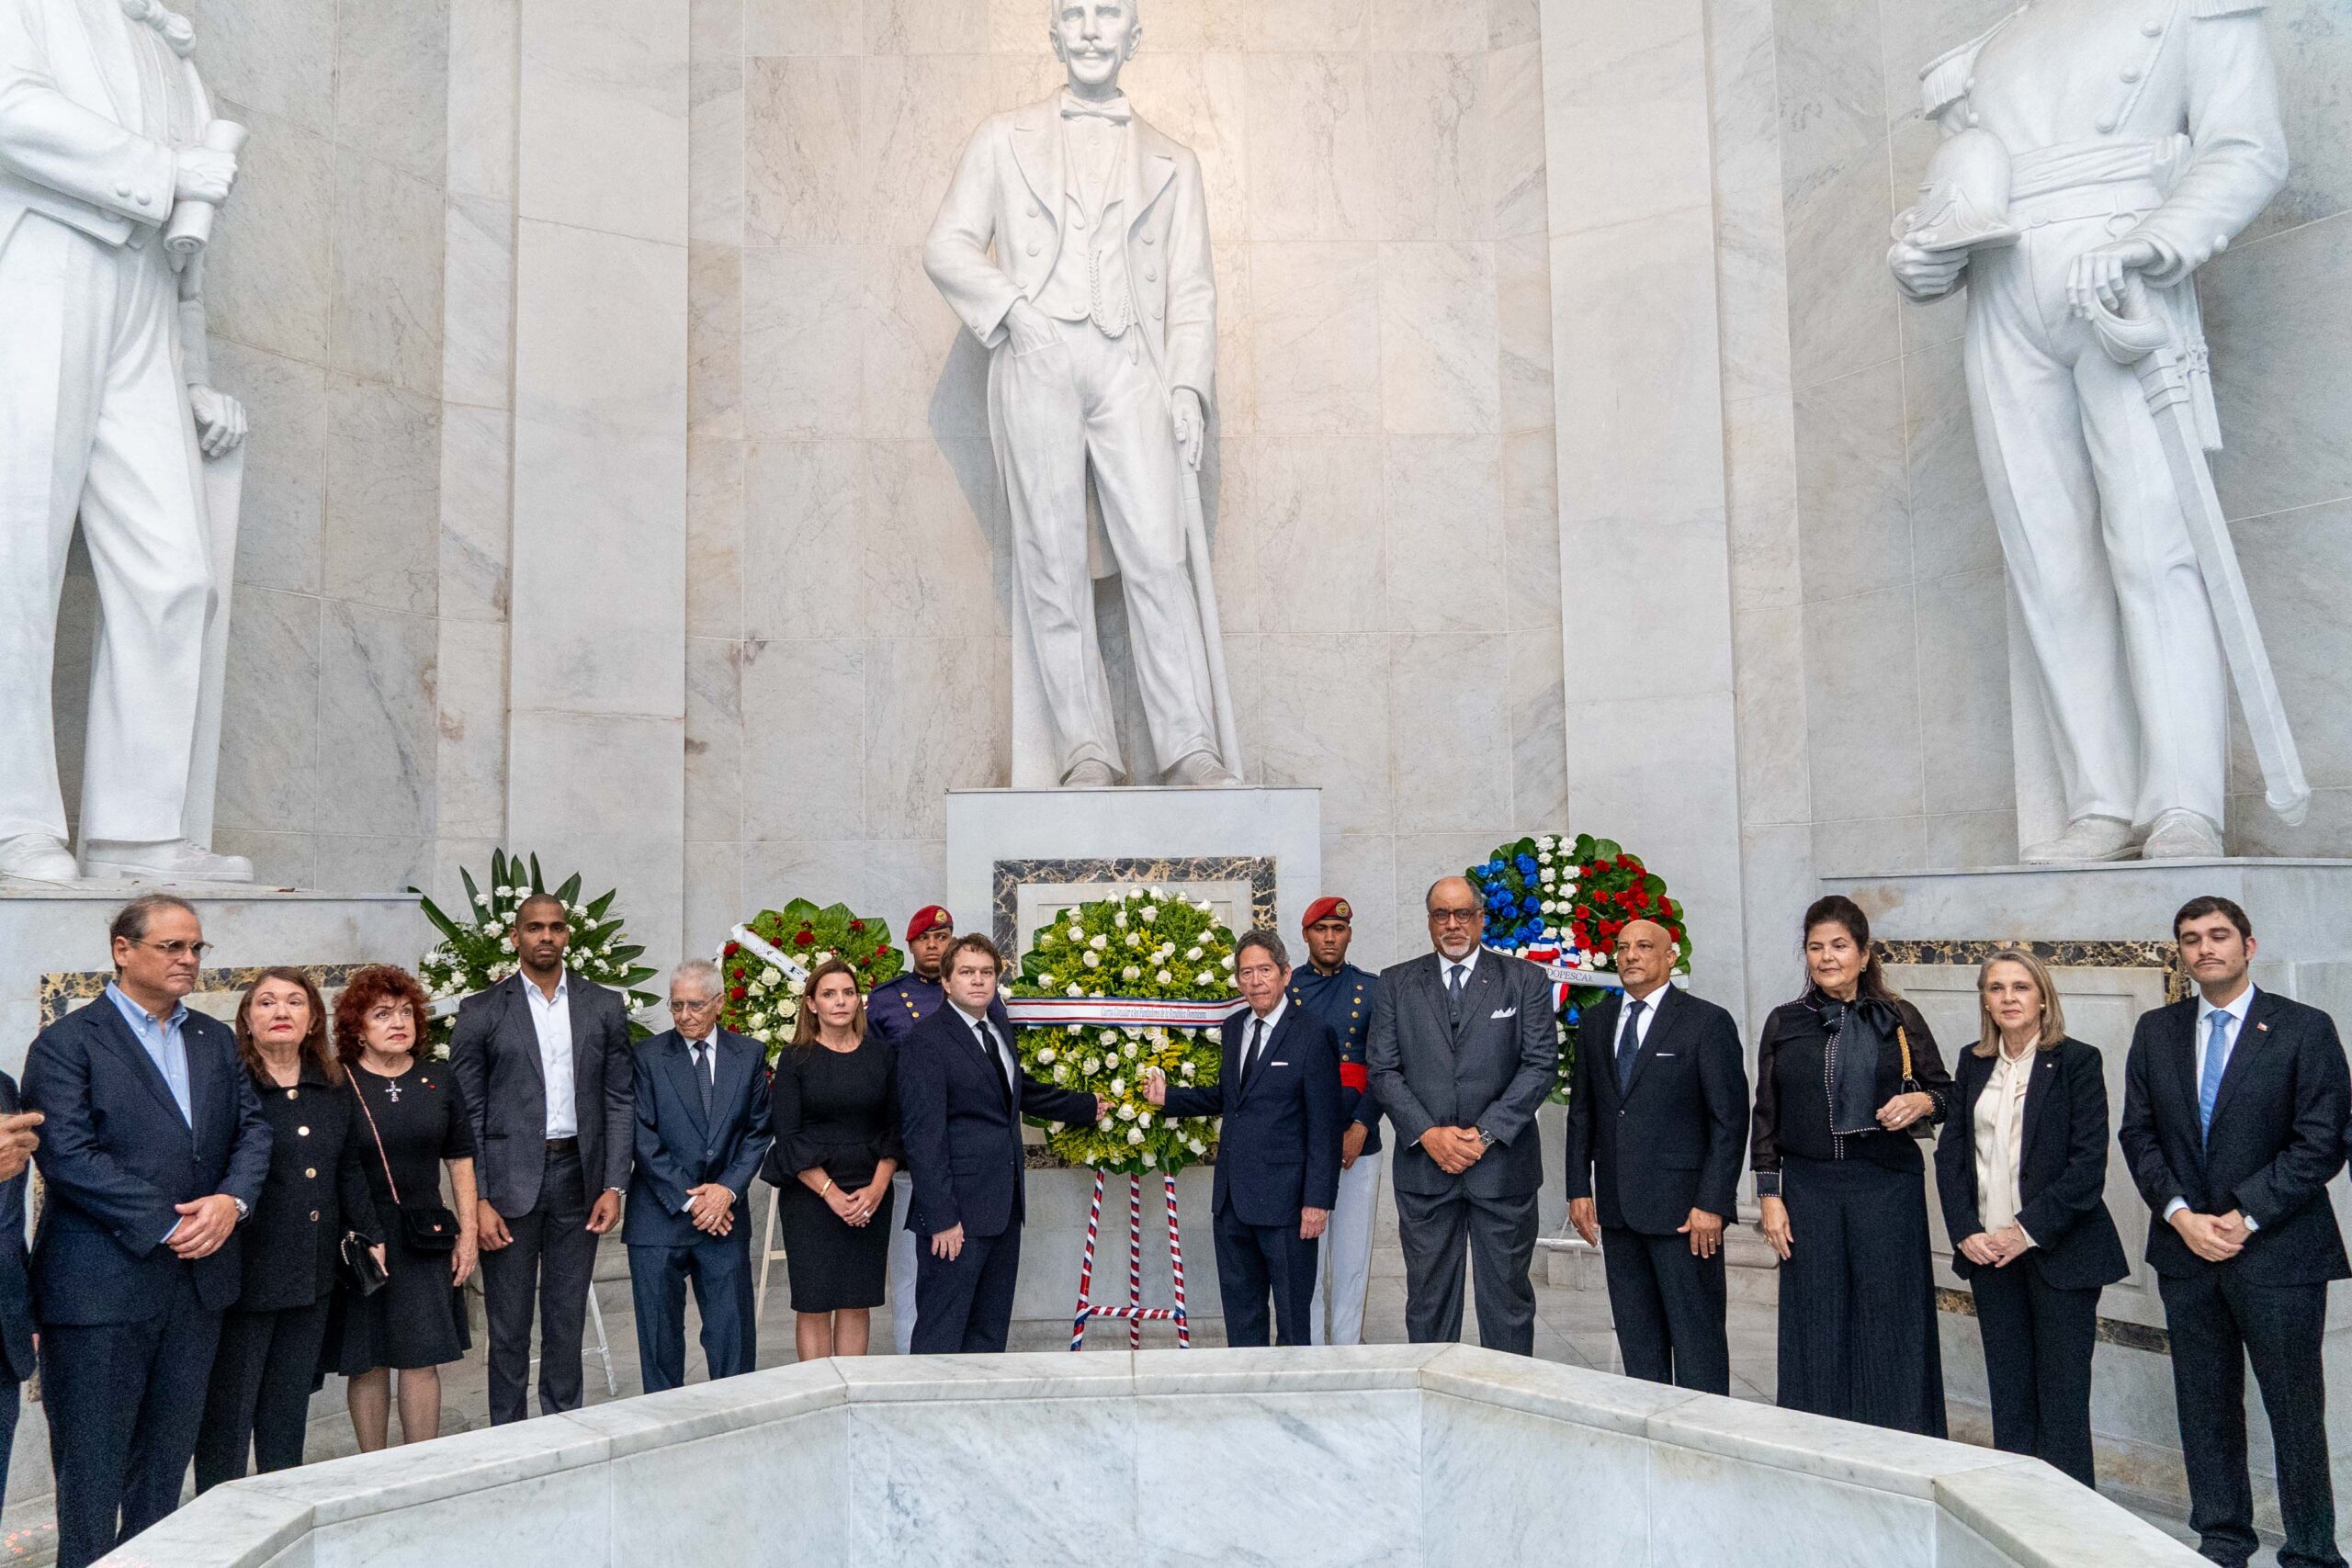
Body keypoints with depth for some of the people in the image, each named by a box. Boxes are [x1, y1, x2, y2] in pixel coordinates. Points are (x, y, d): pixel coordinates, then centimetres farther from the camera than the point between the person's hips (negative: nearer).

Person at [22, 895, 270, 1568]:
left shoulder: (216, 1040, 12)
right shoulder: (67, 1043, -7)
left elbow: (252, 1128, 8)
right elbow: (68, 1156, -16)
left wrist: (232, 1200, -12)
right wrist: (168, 1225, -18)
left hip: (198, 1277, 6)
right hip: (103, 1281, -6)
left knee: (168, 1448, 16)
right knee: (92, 1461, 5)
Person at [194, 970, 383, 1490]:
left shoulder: (332, 1089, 10)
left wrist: (370, 1235, 16)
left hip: (311, 1272, 6)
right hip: (243, 1272, -6)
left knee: (289, 1408, 16)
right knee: (227, 1408, 4)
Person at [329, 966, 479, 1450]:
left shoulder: (439, 1080, 6)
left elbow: (460, 1159, 10)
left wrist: (468, 1233, 6)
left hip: (425, 1241, 3)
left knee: (423, 1360, 4)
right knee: (367, 1364, 6)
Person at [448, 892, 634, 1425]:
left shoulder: (604, 1008, 6)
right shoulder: (482, 1013, 0)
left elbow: (620, 1101, 6)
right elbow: (466, 1114, -1)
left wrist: (613, 1185, -2)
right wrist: (477, 1200, -9)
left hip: (578, 1178, 2)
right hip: (509, 1181, -2)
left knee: (568, 1321, 11)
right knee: (509, 1326, 6)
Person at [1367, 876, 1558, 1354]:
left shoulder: (1525, 980, 5)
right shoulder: (1397, 983, 8)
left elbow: (1541, 1064, -3)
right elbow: (1383, 1069, 3)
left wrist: (1486, 1133, -11)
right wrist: (1428, 1134, -10)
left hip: (1502, 1163, -1)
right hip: (1423, 1167, 1)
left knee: (1508, 1295, 6)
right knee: (1428, 1300, 6)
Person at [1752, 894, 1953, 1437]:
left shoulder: (1898, 1019, 4)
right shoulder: (1784, 1024, 7)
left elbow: (1946, 1092, 9)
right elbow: (1766, 1117, 8)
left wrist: (1922, 1101, -14)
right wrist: (1769, 1196, 3)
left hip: (1887, 1187, -1)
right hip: (1809, 1187, 1)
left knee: (1887, 1322, 0)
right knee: (1816, 1324, 4)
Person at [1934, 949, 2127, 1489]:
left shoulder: (2077, 1061, -5)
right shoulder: (1973, 1064, 9)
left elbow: (2088, 1162, -11)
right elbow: (1950, 1154, 8)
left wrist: (2028, 1231, -15)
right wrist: (1966, 1231, -4)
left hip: (2059, 1249, -4)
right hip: (1988, 1250, 4)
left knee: (2062, 1390, 1)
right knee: (2008, 1389, 9)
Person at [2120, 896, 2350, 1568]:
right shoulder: (2156, 1031, 8)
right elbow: (2138, 1133, 6)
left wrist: (2244, 1217, -13)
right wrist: (2180, 1215, -7)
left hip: (2277, 1253, -4)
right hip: (2185, 1249, 4)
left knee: (2295, 1410, 4)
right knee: (2204, 1406, 12)